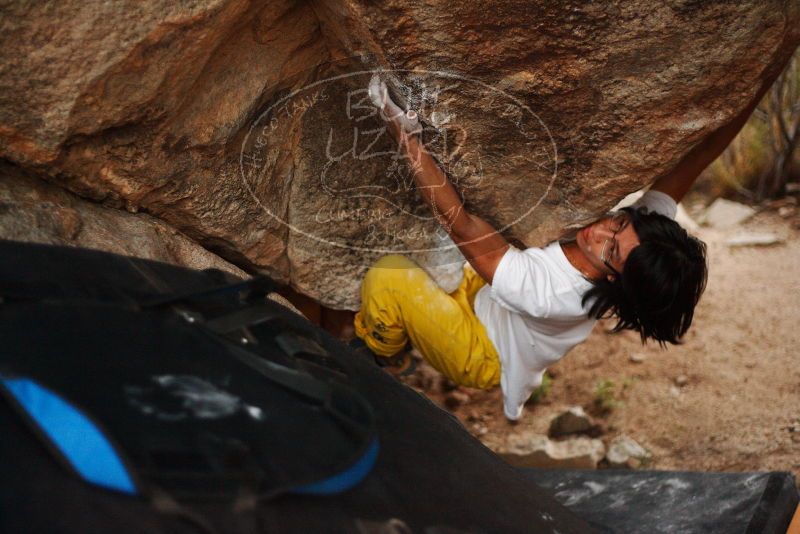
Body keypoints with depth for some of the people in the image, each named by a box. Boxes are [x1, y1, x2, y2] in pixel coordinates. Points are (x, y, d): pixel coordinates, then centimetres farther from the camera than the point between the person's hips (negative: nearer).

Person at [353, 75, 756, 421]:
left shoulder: (547, 290, -47)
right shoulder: (642, 235, -27)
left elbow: (459, 224, -48)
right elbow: (693, 163, -18)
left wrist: (406, 137, -49)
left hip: (482, 358, -7)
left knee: (387, 276, -22)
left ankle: (385, 358, 13)